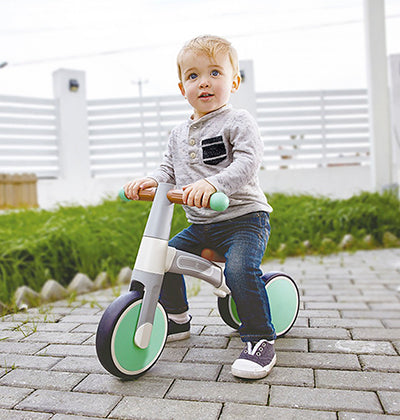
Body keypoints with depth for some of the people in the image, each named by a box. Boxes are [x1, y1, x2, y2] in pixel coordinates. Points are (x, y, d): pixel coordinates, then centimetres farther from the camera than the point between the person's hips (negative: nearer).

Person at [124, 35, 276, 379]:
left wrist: (212, 184, -38)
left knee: (240, 268, -30)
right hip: (201, 225, 7)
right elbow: (169, 168, 17)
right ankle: (178, 319, 27)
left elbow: (247, 163, -22)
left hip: (244, 217, -7)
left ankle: (261, 340, -9)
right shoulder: (179, 133, 13)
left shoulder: (238, 122, -8)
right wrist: (150, 181, -5)